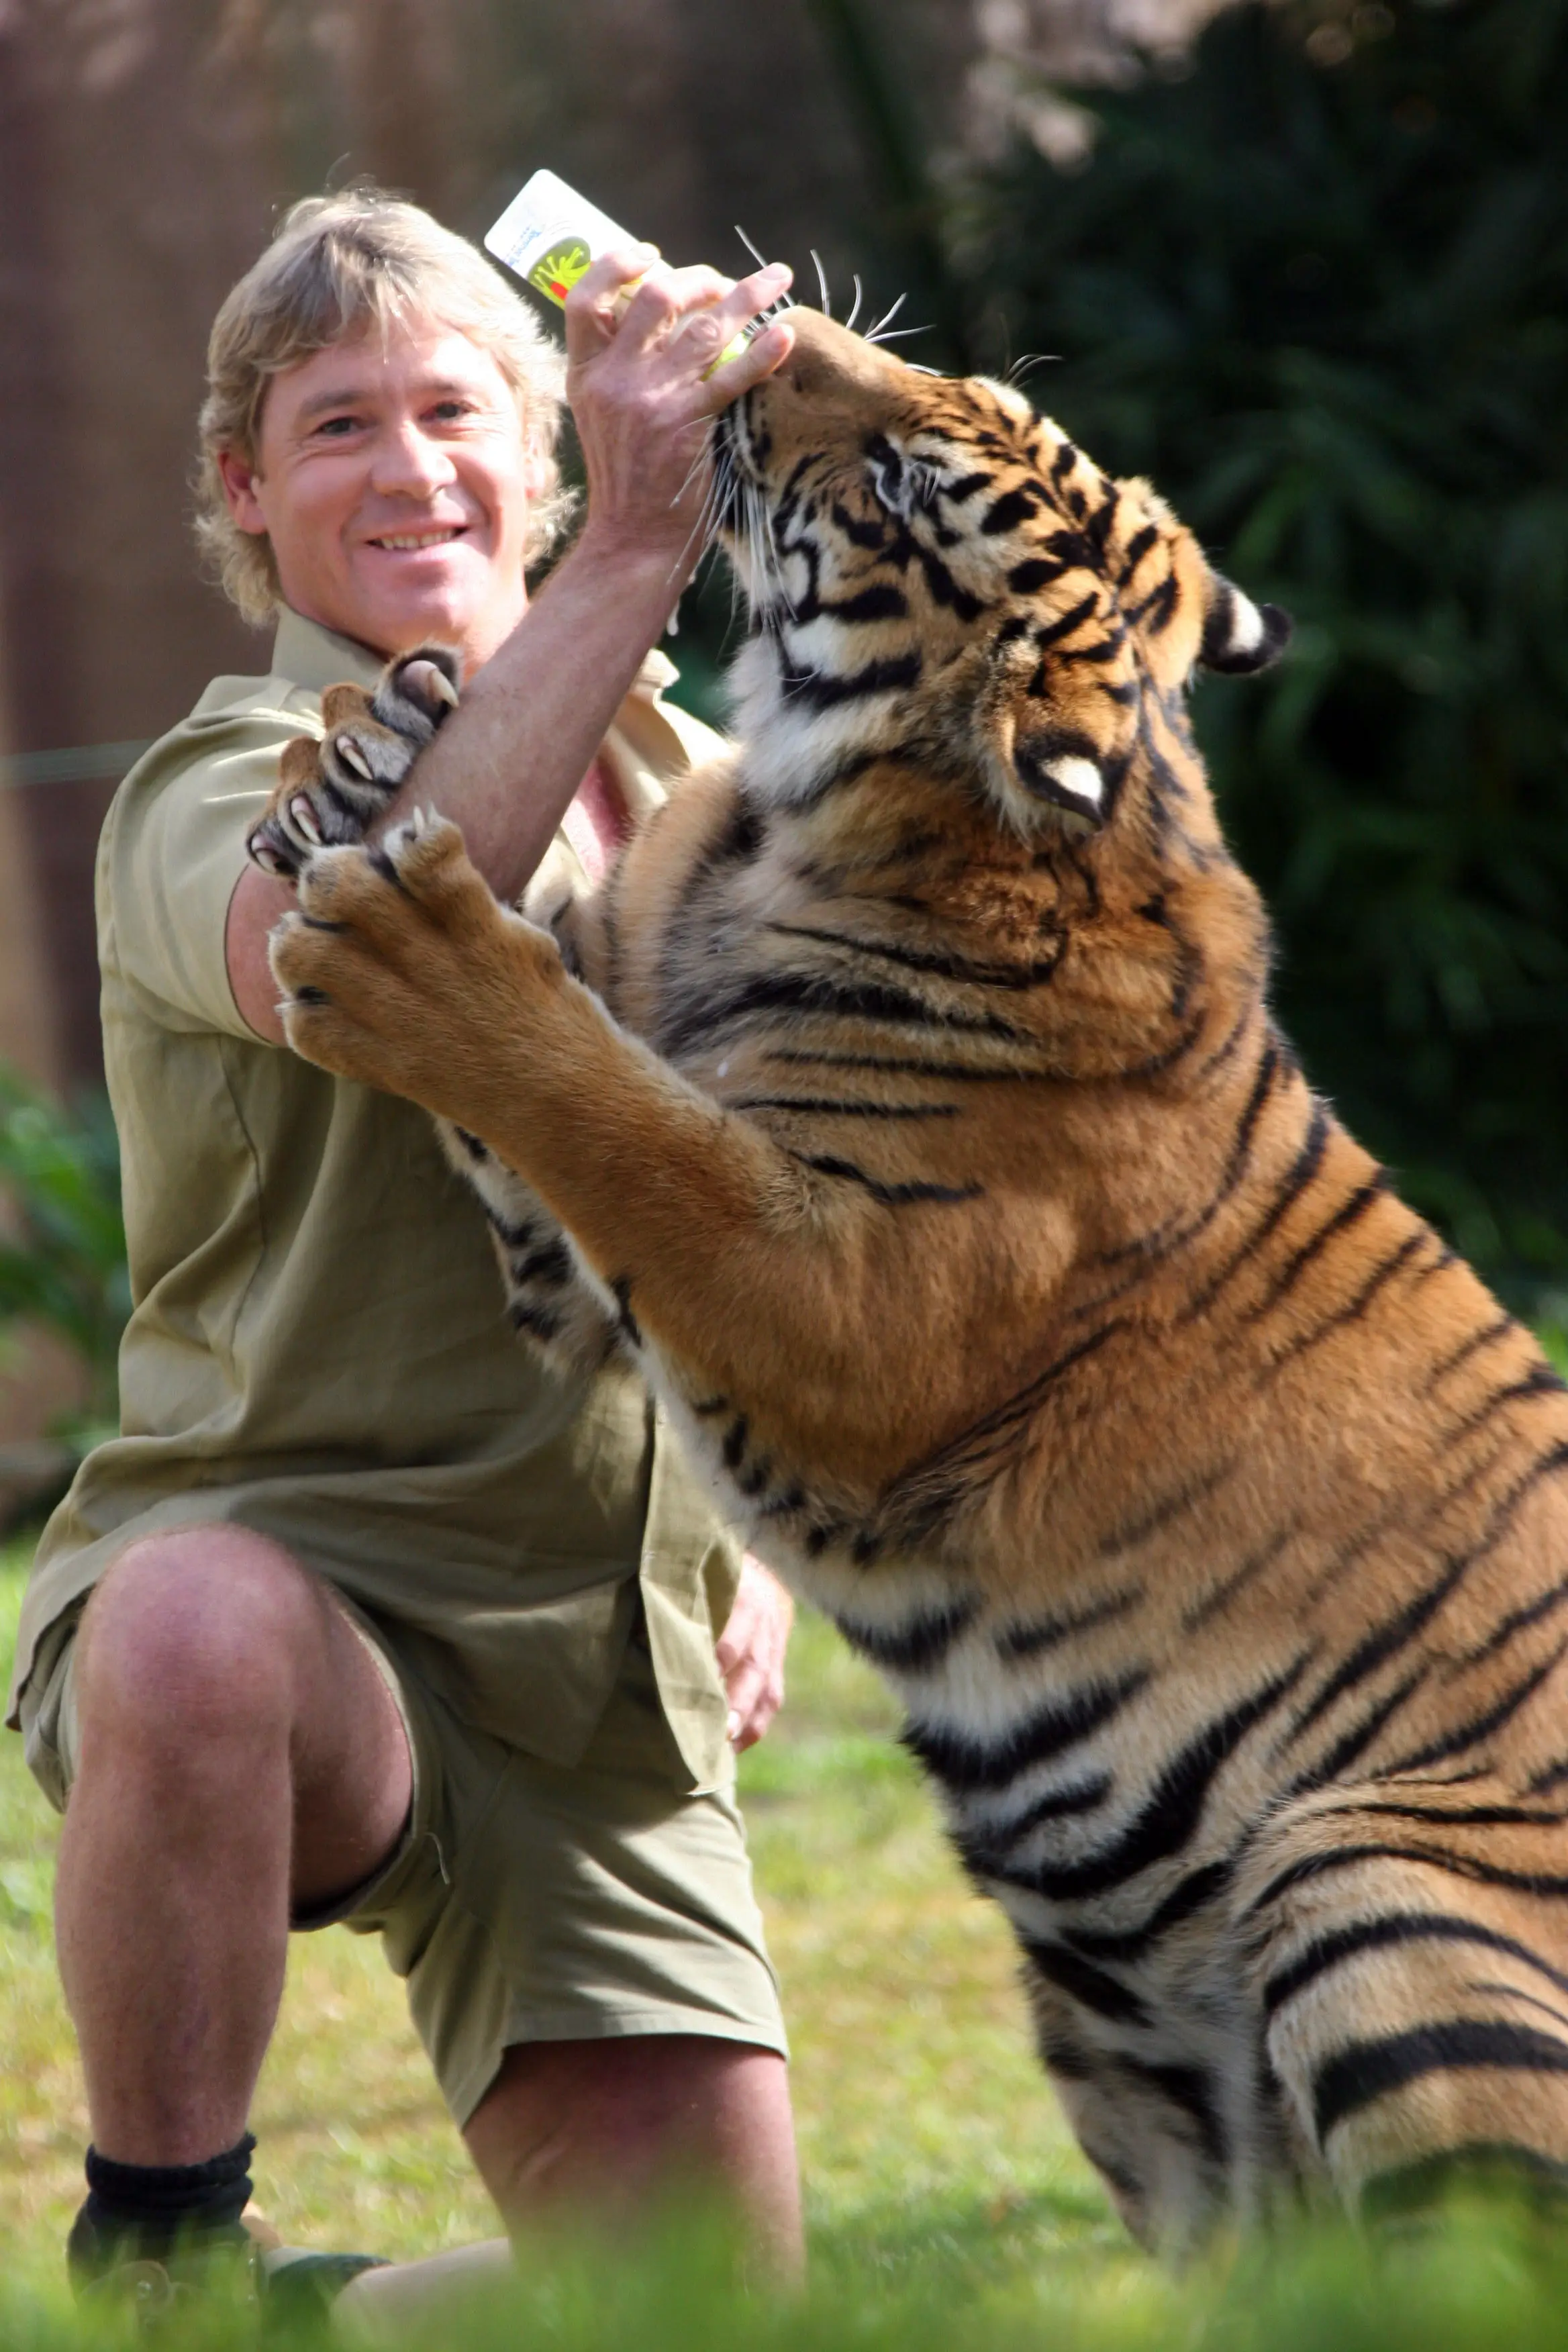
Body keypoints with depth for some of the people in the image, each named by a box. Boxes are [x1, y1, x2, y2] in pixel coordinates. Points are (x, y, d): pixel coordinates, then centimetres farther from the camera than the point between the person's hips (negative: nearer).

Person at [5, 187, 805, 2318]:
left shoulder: (696, 790, 12)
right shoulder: (217, 798, -8)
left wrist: (763, 1557, 11)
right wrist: (633, 551, -38)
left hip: (611, 1681, 6)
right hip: (277, 1560, -6)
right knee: (209, 1638, -43)